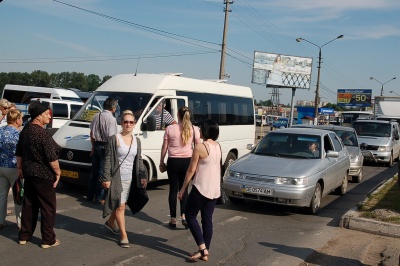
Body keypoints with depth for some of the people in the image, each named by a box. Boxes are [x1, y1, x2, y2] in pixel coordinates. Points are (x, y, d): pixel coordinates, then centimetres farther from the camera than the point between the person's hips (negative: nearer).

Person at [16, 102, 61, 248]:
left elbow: (19, 153, 14)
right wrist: (57, 172, -9)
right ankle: (48, 240, 10)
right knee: (48, 207, 3)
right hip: (43, 175, -8)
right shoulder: (42, 134, -22)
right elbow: (52, 158, -21)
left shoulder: (25, 130, 5)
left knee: (29, 205, 17)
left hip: (28, 173, 8)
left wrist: (20, 168, 23)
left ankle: (24, 236, 26)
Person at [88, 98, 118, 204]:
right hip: (105, 147, -7)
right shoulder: (111, 119, -16)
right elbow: (111, 137, -20)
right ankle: (98, 198, 6)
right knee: (102, 173, 1)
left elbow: (91, 133, 12)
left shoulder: (96, 116, 7)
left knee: (94, 171, 17)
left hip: (96, 145, 7)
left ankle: (90, 195, 25)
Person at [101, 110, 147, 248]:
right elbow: (108, 160, -10)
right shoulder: (114, 139, -9)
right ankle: (124, 236, 3)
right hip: (117, 178, -6)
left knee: (120, 204, 16)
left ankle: (110, 222, 42)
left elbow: (139, 160, 14)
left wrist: (142, 176, 6)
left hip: (130, 178, 6)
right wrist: (106, 178, -15)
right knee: (120, 206, -4)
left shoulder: (136, 141, 8)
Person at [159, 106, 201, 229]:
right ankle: (184, 216, -3)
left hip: (173, 161, -1)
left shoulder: (170, 129, -3)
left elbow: (164, 148, 1)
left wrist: (161, 162, 12)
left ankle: (173, 219, 11)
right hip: (187, 161, 1)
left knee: (173, 189, 8)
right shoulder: (194, 129, -1)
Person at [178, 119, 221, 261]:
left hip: (201, 188, -7)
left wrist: (183, 189, -4)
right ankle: (205, 252, 16)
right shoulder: (218, 147, 7)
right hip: (215, 189, 7)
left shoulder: (199, 148, -16)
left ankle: (202, 248, 2)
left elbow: (191, 170, -12)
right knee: (207, 219, 11)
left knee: (190, 215, 9)